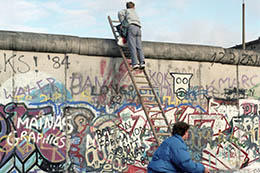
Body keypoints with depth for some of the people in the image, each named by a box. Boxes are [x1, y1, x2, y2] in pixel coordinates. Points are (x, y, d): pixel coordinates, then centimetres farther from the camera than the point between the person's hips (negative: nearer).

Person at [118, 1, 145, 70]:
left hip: (131, 27, -5)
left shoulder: (126, 10, 20)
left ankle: (135, 63, -23)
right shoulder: (135, 12, 35)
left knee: (132, 47, -13)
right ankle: (142, 62, -18)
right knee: (139, 47, -3)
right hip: (138, 28, 5)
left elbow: (120, 13, 0)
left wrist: (122, 23, 8)